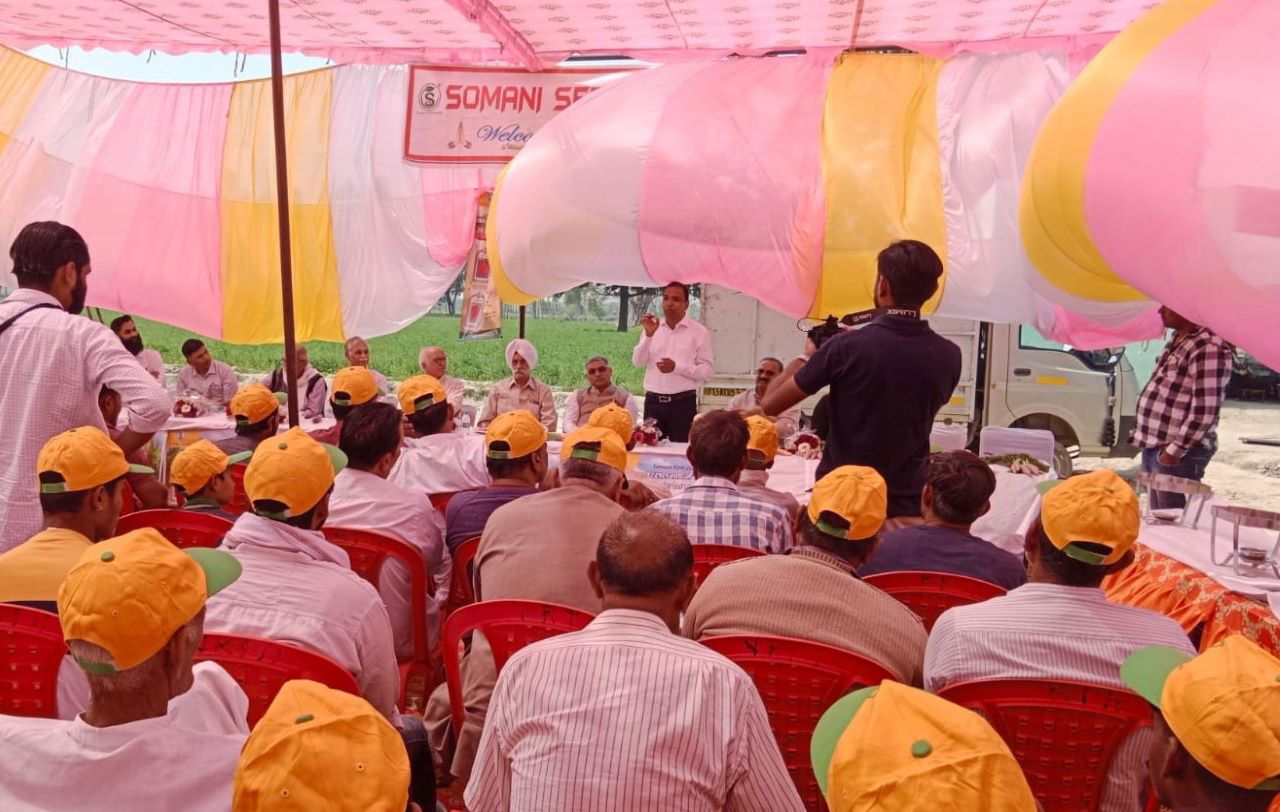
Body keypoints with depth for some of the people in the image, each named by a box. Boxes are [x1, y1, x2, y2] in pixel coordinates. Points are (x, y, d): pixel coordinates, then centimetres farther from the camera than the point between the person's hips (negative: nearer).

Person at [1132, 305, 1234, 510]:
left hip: (1177, 454, -9)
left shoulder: (1209, 348, -17)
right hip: (1153, 447, 9)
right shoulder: (1178, 341, 13)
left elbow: (1205, 411, -22)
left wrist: (1175, 450, -19)